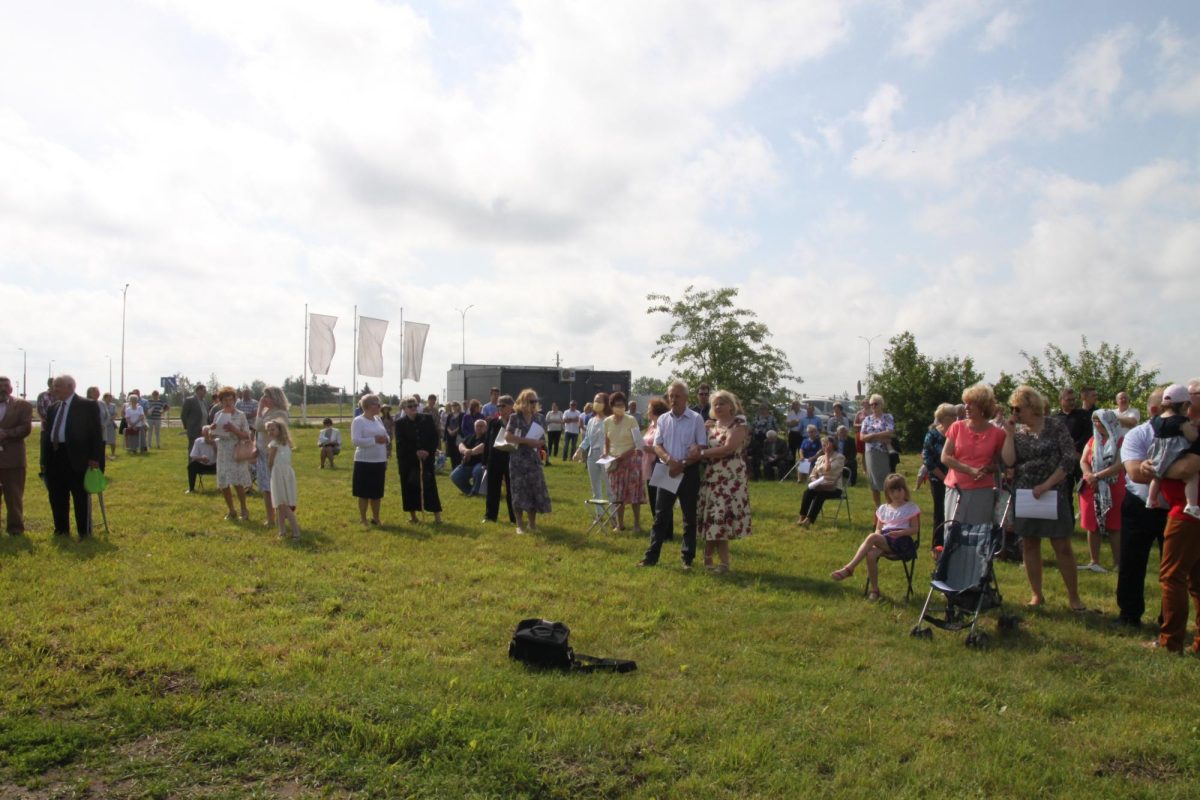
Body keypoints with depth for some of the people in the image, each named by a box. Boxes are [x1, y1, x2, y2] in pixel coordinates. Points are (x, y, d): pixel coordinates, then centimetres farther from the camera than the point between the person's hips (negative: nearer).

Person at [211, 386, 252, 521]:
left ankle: (244, 510, 8)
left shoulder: (240, 415, -4)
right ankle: (231, 511, 21)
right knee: (223, 484, 5)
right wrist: (212, 429, -8)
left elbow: (247, 436, -7)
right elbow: (214, 435, 12)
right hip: (223, 452, 4)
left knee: (237, 483, -10)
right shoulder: (218, 415, 7)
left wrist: (234, 430, -20)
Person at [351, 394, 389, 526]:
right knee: (364, 493, 3)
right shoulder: (358, 421, -10)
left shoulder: (378, 419, 11)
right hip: (364, 462, -6)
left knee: (377, 493, 13)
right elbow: (355, 440, -20)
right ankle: (363, 519, 14)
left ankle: (376, 518, 24)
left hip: (379, 461, 6)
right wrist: (374, 440, -24)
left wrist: (385, 439, -7)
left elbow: (386, 436, 17)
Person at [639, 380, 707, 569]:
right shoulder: (663, 419, 6)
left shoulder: (696, 419, -5)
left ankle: (687, 558, 15)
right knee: (660, 515, 4)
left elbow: (701, 450, -8)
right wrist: (670, 460, -17)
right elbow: (657, 446, 3)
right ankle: (652, 555, 9)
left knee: (689, 517, 6)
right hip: (667, 471, 3)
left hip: (689, 472, -3)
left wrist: (682, 465, -17)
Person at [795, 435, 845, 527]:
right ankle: (802, 517, -29)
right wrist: (816, 483, -10)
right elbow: (813, 474, 11)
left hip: (833, 488, -5)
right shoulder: (820, 458, 15)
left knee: (820, 494, -34)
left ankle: (809, 520, -37)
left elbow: (827, 469, -20)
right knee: (808, 491, -26)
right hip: (820, 487, 5)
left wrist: (827, 454, -11)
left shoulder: (839, 457, -3)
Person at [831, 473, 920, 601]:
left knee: (872, 537, -34)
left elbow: (915, 529, 2)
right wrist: (878, 541, -5)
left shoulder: (911, 508, 9)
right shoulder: (883, 509, 21)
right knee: (871, 554, -33)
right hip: (884, 541, 4)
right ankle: (874, 589, -19)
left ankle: (849, 568, -36)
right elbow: (878, 529, 18)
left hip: (902, 541, -4)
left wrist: (899, 532, -16)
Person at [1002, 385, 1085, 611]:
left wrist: (1047, 485, -16)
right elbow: (1008, 461, -5)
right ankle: (1036, 595, 19)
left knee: (1062, 547, 0)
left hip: (1053, 494, -4)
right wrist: (1009, 434, -10)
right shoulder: (1017, 430, 5)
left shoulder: (1055, 425, -5)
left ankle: (1074, 596, 12)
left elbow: (1070, 459, -10)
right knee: (1029, 545, 8)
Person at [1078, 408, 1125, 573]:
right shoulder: (1093, 440, 13)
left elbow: (1119, 465, -14)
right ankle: (1094, 561, 12)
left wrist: (1097, 476, -18)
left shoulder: (1120, 440, -4)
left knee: (1114, 526, 0)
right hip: (1092, 489, 5)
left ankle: (1118, 563, 6)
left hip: (1113, 490, -4)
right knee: (1092, 526, 5)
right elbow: (1083, 461, 4)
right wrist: (1089, 476, -15)